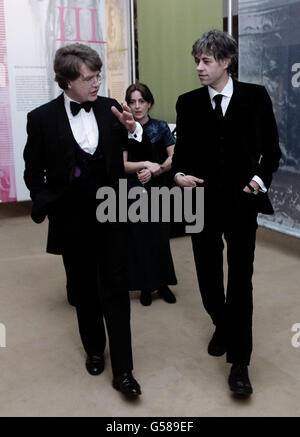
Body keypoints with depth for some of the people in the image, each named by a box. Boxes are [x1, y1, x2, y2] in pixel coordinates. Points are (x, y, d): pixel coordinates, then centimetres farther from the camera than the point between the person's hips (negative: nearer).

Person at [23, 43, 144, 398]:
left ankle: (122, 370, 13)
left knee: (115, 289, 3)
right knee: (84, 290, 16)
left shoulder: (110, 108, -3)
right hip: (72, 221, 0)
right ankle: (94, 349, 38)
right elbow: (33, 172, 2)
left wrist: (132, 129, -21)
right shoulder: (42, 118, -7)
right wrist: (46, 205, -5)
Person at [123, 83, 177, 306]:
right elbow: (122, 164, -6)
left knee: (160, 236, 4)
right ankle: (146, 286, 17)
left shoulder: (161, 127, 2)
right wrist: (145, 164, -18)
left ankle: (163, 283, 18)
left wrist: (155, 170, -14)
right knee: (139, 238, 3)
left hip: (158, 189, 1)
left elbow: (174, 157, -1)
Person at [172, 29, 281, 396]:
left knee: (240, 281, -2)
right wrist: (179, 174, -14)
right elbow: (182, 150, 6)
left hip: (241, 202, -2)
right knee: (208, 276, 13)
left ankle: (239, 361, 9)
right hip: (202, 202, 2)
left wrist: (261, 178, -13)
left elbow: (271, 147, 3)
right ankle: (222, 327, 40)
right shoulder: (188, 102, 3)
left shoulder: (256, 96, -1)